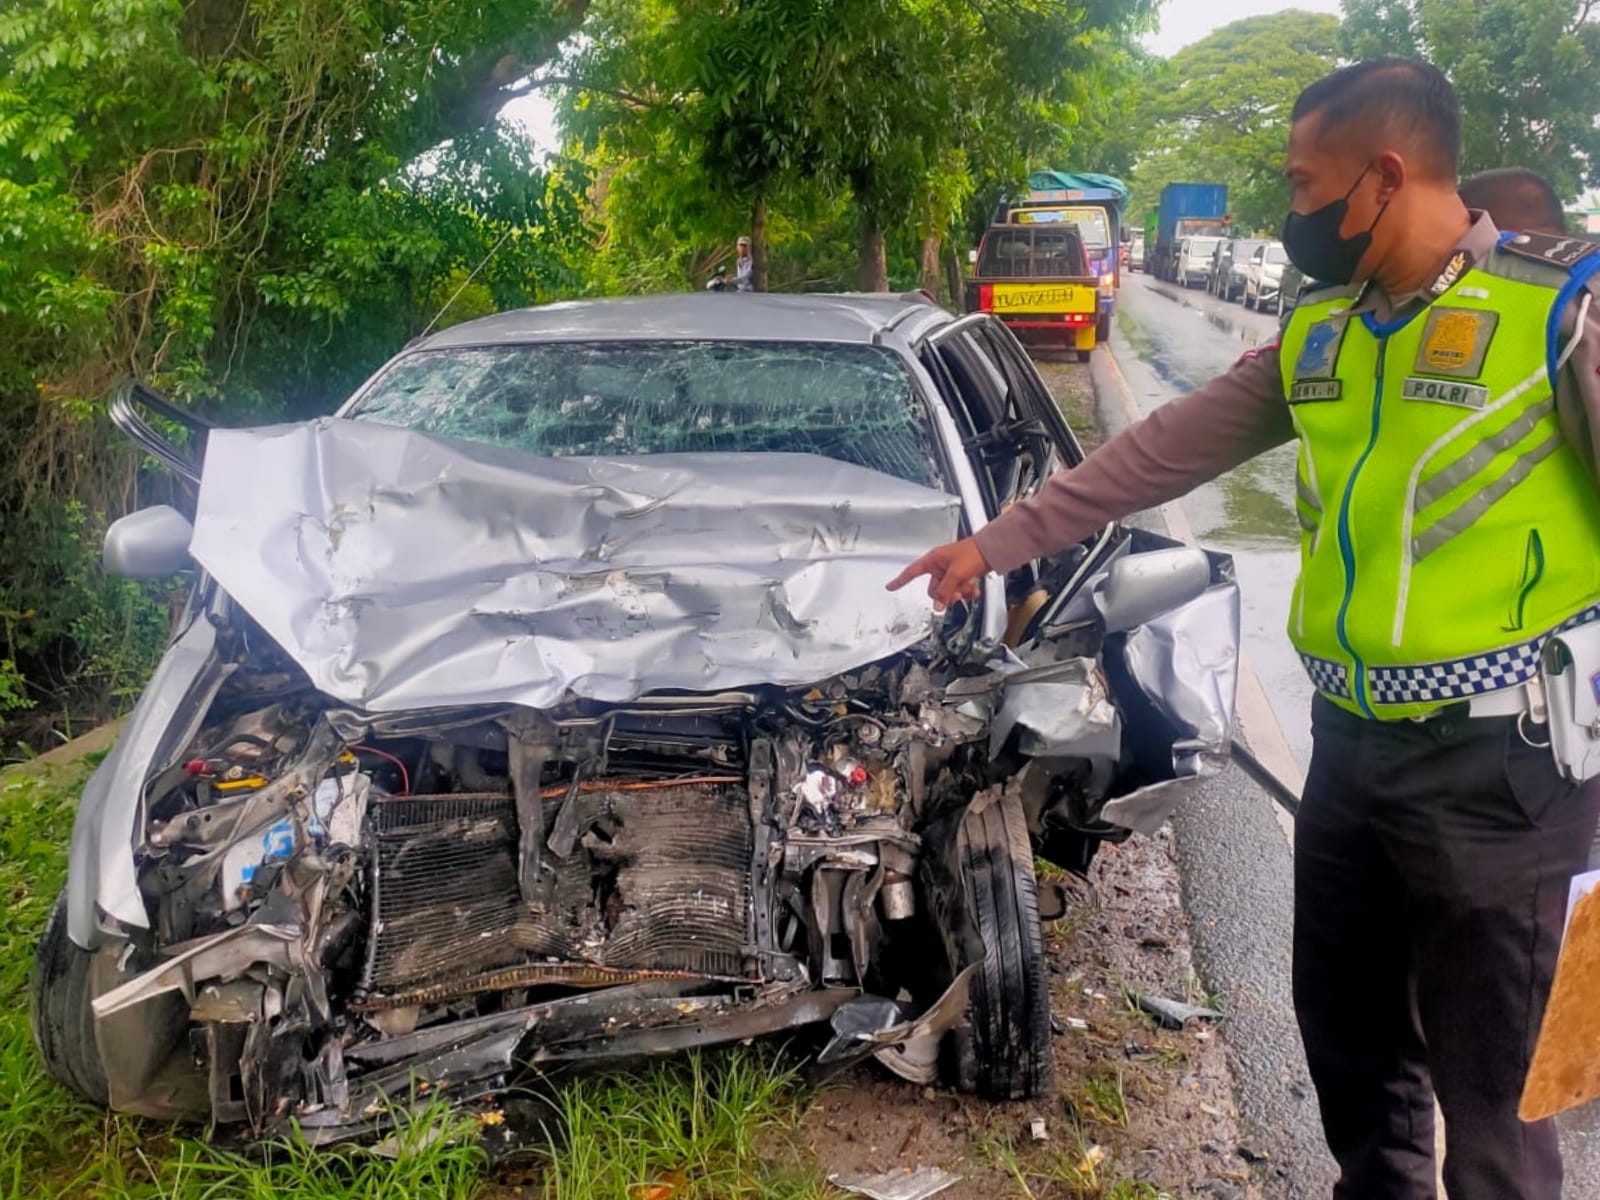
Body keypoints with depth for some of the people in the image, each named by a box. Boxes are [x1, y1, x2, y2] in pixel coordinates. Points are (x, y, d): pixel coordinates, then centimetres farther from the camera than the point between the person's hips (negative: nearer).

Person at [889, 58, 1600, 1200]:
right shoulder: (1318, 331, 9)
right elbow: (1165, 448, 14)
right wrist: (995, 543, 16)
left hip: (1496, 758, -6)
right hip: (1352, 742, 7)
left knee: (1488, 1066, 6)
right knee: (1345, 1027, 20)